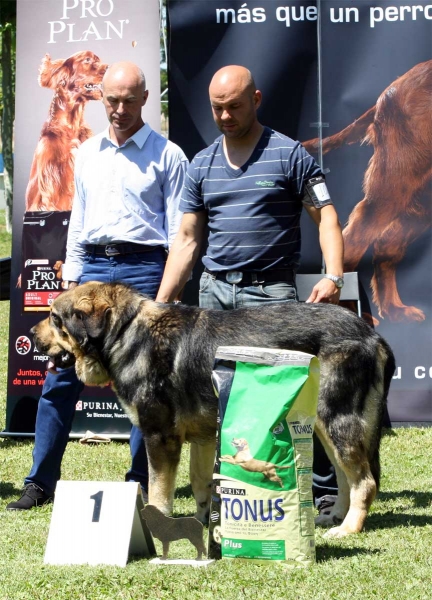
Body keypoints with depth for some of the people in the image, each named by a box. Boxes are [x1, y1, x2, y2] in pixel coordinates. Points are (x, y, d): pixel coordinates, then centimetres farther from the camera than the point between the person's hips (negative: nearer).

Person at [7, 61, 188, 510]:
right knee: (61, 376, 0)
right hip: (92, 267, 4)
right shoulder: (87, 153, 16)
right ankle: (40, 482, 5)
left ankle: (142, 482, 9)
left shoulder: (166, 155, 2)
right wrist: (71, 277, 12)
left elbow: (178, 228, 0)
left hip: (143, 269, -4)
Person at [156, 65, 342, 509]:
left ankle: (326, 488, -2)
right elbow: (187, 239, 13)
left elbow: (325, 217, -2)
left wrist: (333, 276, -16)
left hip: (272, 292, -4)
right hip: (214, 293, 5)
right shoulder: (202, 165, 12)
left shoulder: (289, 155, -1)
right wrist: (160, 304, 7)